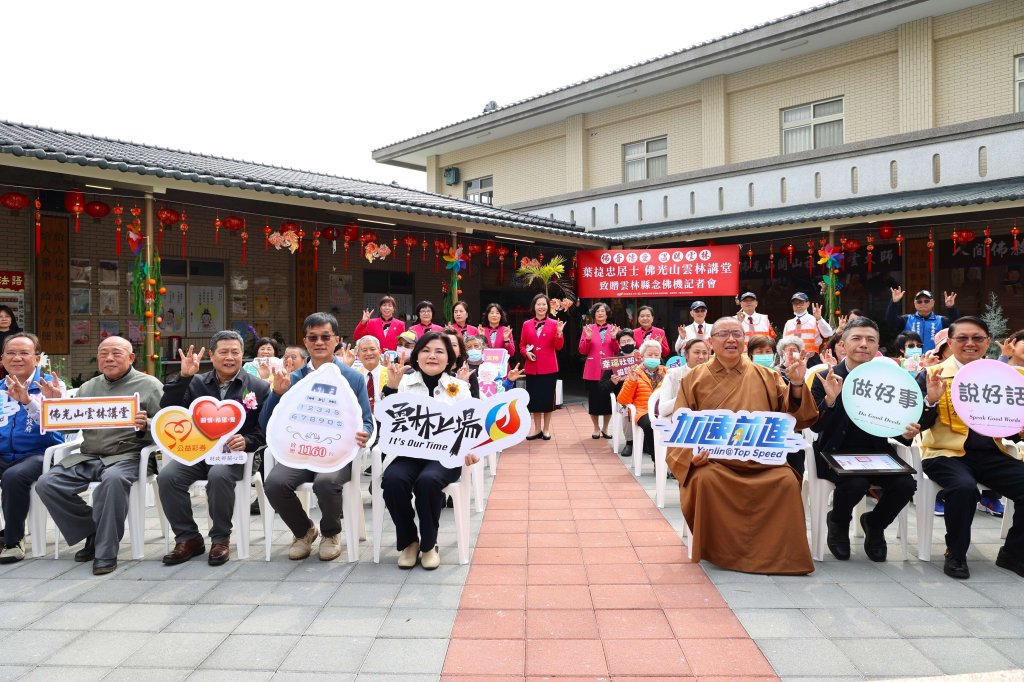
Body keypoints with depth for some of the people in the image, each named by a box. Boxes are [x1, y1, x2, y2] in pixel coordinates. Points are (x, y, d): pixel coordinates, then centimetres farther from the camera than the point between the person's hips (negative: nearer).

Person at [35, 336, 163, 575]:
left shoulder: (149, 385, 3)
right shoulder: (87, 388, 19)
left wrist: (145, 426, -23)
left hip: (126, 457, -5)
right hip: (87, 457, 6)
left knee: (113, 479, -36)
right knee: (46, 483, -16)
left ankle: (106, 553, -20)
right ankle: (93, 534, 2)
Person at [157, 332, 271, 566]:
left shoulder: (259, 387, 6)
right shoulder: (196, 383, 13)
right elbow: (169, 412, 0)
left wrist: (247, 441, -18)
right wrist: (183, 377, -8)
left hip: (234, 454, -3)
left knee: (219, 475, -35)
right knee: (166, 476, -24)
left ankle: (221, 539, -13)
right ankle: (188, 538, -6)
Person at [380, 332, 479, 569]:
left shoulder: (459, 387, 8)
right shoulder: (404, 383, 8)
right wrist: (392, 387, -12)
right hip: (409, 454, 1)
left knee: (428, 481, -33)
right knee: (392, 479, -30)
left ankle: (428, 544, -8)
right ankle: (408, 542, -5)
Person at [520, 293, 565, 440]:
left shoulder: (553, 324, 1)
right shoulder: (526, 325, 5)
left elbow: (558, 347, -4)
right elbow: (522, 345, 10)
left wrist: (559, 333, -19)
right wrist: (526, 353, -10)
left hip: (549, 367, -1)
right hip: (532, 368, 2)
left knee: (548, 398, 5)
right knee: (534, 398, 7)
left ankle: (546, 429, 17)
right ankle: (537, 429, 19)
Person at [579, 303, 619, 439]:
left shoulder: (613, 329, 5)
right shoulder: (588, 328, 3)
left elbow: (617, 351, 1)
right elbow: (582, 351, -1)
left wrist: (614, 338, -15)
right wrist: (588, 338, -17)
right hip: (592, 371, -1)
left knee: (608, 400, 6)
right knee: (594, 400, 4)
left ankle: (605, 428, 20)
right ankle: (596, 428, 18)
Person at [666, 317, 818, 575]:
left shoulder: (765, 376, 14)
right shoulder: (694, 378, 9)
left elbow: (792, 417, 10)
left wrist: (796, 384, -6)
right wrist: (690, 455, -14)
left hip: (761, 460, 2)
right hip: (712, 460, -1)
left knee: (787, 481, -26)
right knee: (707, 479, -32)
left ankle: (776, 553, -7)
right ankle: (720, 552, -11)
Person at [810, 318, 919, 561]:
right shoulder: (826, 380, -4)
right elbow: (815, 426, -10)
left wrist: (907, 432, -16)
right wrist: (830, 399, -28)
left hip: (877, 453, 3)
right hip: (836, 453, -3)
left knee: (906, 484, -23)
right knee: (856, 483, -32)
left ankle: (874, 523, 11)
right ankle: (838, 523, 6)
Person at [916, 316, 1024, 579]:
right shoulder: (933, 375, 1)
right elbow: (920, 425, -3)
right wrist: (931, 400, -20)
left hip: (991, 454, 5)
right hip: (947, 453, -4)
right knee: (964, 487, -34)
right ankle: (955, 554, -8)